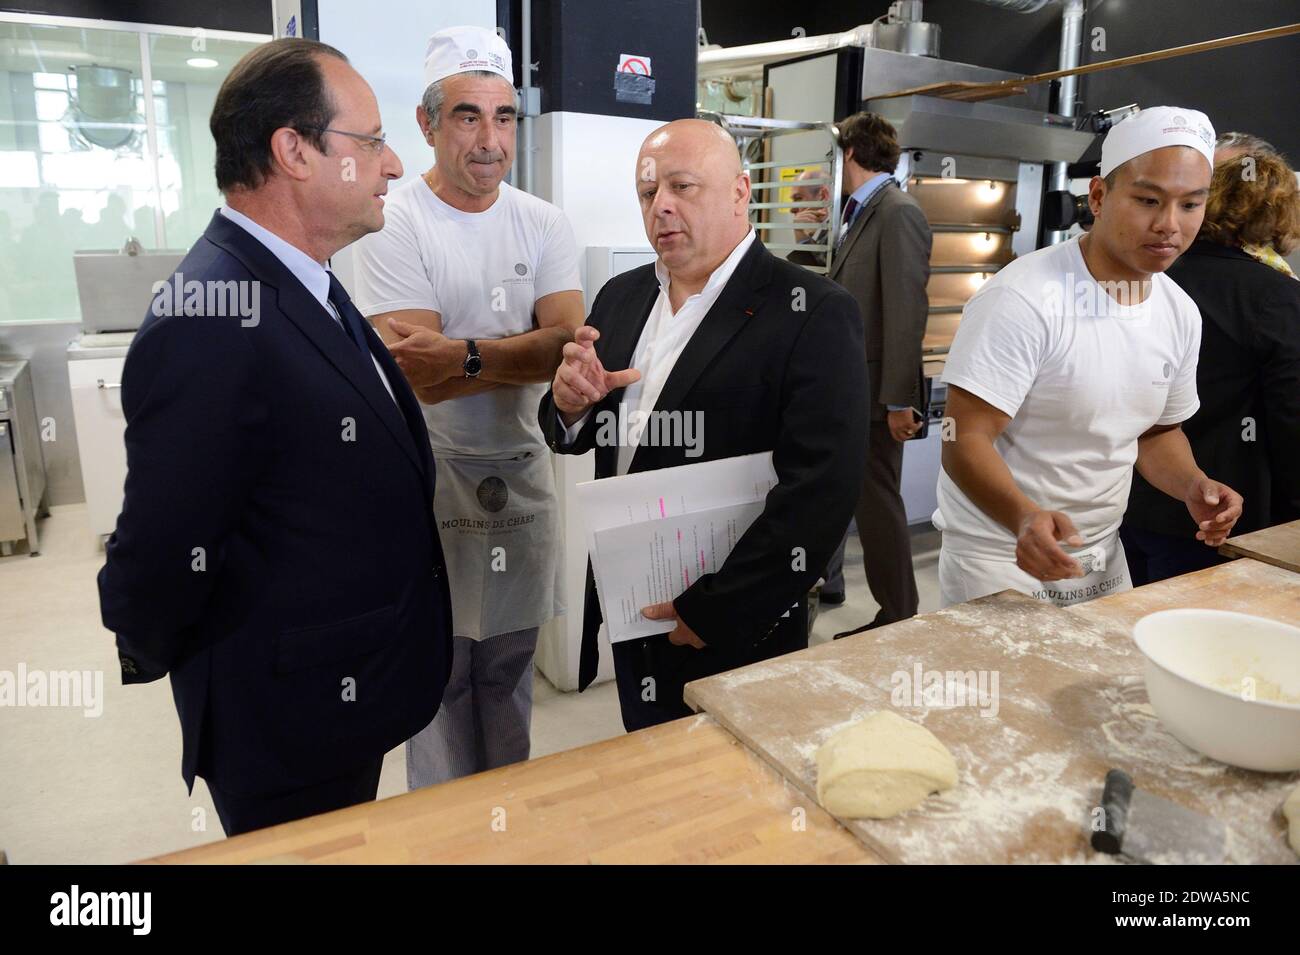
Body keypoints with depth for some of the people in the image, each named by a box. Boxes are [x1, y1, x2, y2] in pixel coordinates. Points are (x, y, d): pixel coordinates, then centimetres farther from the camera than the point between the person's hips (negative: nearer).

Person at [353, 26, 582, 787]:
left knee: (510, 672, 18)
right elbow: (422, 378, -19)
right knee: (439, 678, 8)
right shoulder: (393, 225, -9)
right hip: (431, 476, -4)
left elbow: (569, 344, -12)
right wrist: (527, 353, -19)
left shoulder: (543, 224, 4)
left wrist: (465, 355, -24)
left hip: (521, 474, 4)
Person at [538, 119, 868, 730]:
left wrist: (712, 612, -21)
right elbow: (578, 437, 12)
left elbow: (821, 489, -22)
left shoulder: (813, 314, -15)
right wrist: (570, 404, -11)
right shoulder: (622, 297, 6)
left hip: (734, 636, -5)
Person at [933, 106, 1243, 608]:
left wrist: (1192, 485, -6)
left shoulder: (1181, 313, 0)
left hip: (1103, 556, 8)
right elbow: (965, 442, -26)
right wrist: (1024, 518, -43)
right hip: (1001, 555, -7)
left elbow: (1158, 430, 14)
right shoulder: (1021, 299, -23)